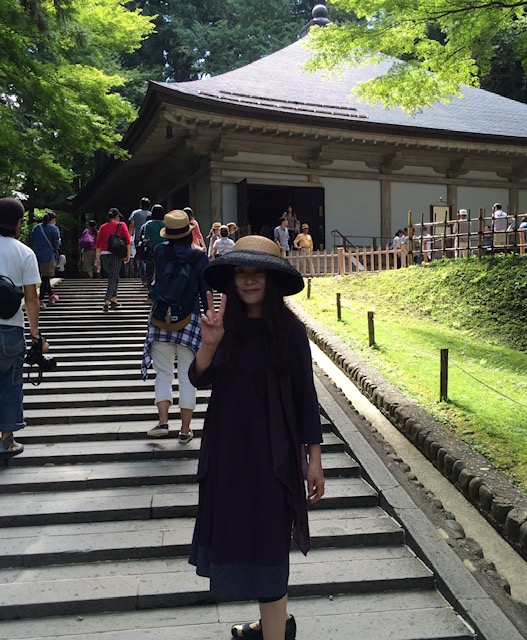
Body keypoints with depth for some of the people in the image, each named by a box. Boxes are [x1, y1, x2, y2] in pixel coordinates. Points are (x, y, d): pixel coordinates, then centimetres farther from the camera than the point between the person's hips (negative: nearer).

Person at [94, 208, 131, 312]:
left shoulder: (103, 227, 12)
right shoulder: (121, 225, 4)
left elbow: (98, 244, 8)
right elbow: (127, 240, -6)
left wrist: (97, 258, 9)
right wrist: (128, 254, -2)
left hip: (104, 255, 4)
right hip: (116, 255, -4)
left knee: (114, 277, 22)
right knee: (113, 279, -1)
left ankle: (114, 300, 24)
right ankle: (106, 303, -12)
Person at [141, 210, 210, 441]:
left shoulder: (159, 251, 0)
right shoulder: (200, 257, -5)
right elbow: (205, 292, -1)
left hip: (161, 318, 1)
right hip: (189, 319, -1)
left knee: (163, 374, 10)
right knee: (186, 377, 5)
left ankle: (163, 421, -2)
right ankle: (185, 430, 8)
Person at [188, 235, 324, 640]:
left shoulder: (289, 329, -12)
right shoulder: (227, 324, -2)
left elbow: (305, 394, -8)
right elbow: (200, 380, -1)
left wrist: (314, 458, -7)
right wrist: (209, 344, -20)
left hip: (271, 451, -5)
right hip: (228, 447, 6)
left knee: (265, 542, 2)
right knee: (240, 536, 19)